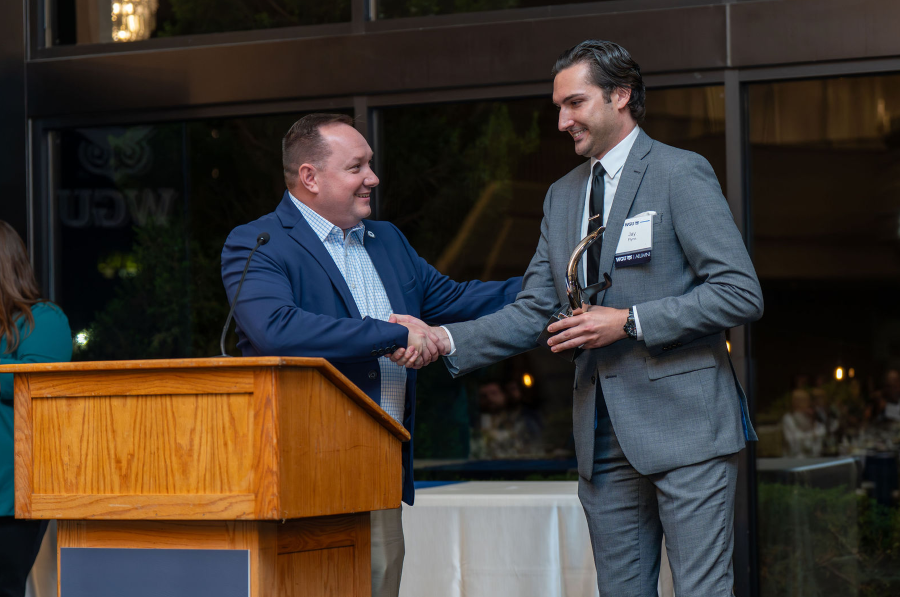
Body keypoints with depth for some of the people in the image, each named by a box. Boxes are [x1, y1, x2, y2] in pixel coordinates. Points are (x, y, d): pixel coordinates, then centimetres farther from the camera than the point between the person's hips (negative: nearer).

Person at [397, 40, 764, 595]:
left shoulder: (682, 175, -5)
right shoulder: (562, 196, 16)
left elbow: (741, 294, -12)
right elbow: (533, 312, 14)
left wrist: (630, 322, -15)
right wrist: (445, 340, -1)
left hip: (684, 425, -7)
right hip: (605, 438, 7)